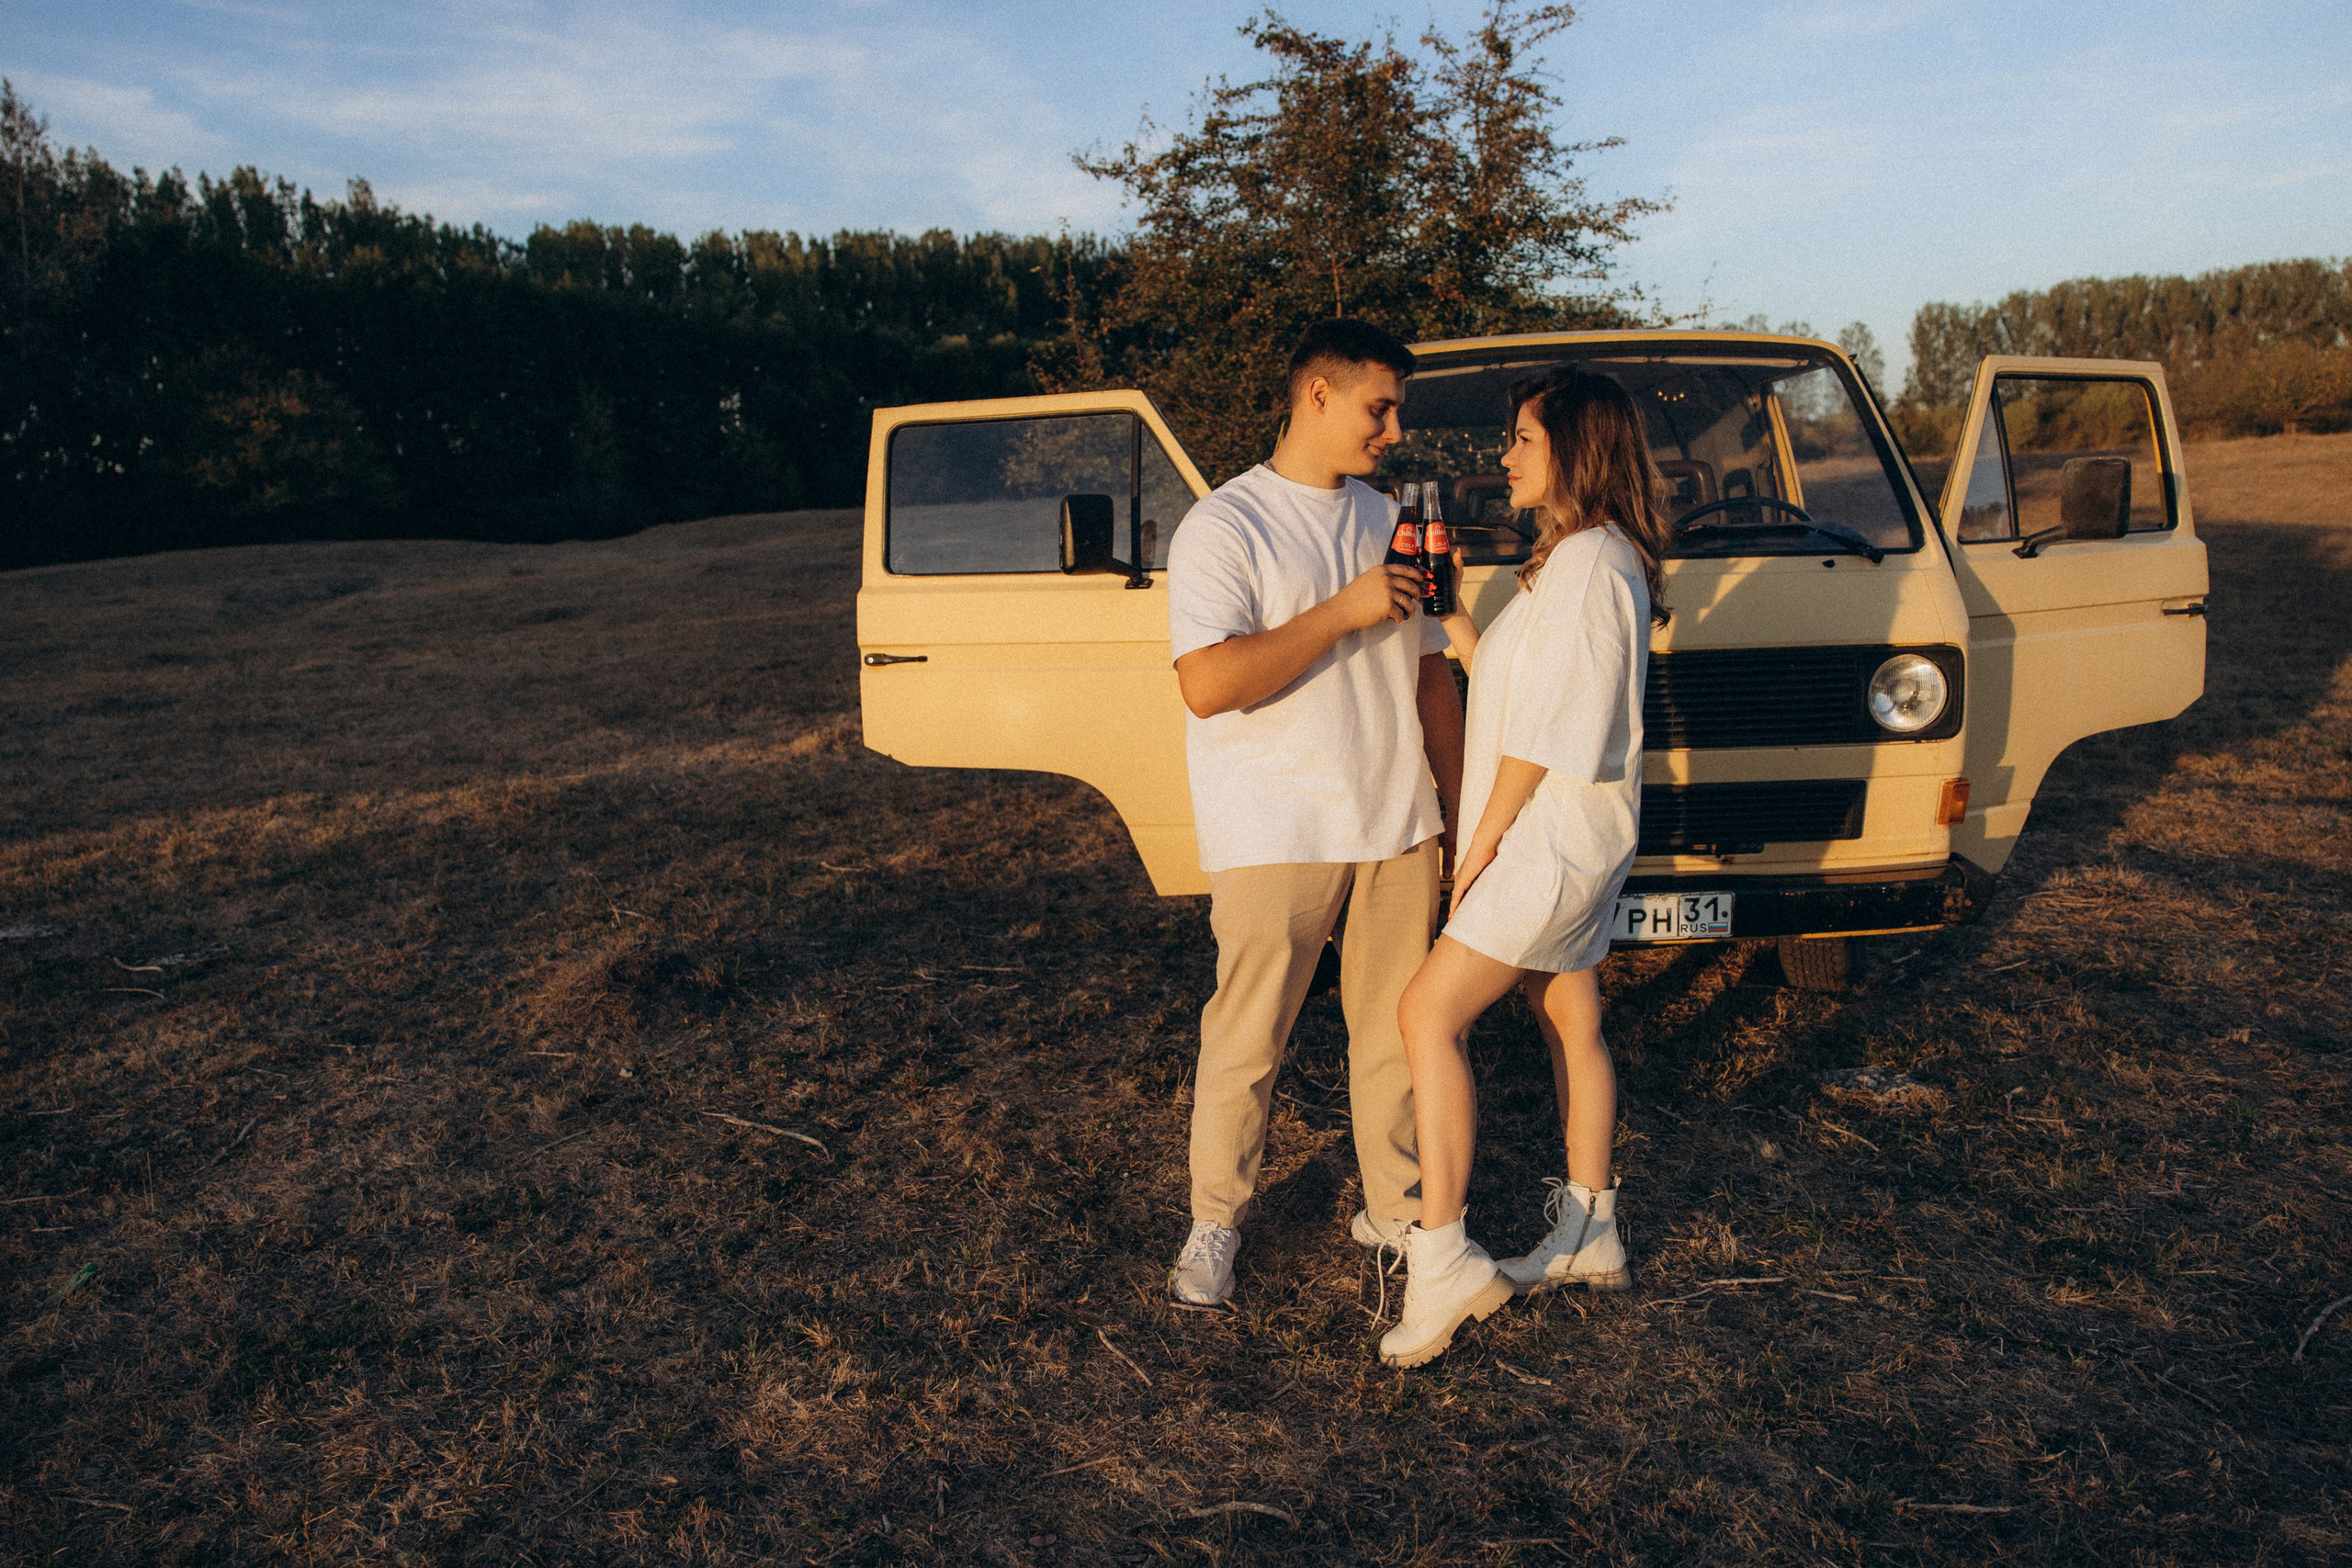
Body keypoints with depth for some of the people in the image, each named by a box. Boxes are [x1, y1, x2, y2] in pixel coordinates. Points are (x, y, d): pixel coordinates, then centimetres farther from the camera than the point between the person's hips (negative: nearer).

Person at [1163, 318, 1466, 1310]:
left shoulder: (1388, 522, 13)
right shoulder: (1224, 526, -8)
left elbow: (1430, 673, 19)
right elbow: (1208, 684, -21)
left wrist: (1461, 803, 15)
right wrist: (1347, 610, -18)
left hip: (1397, 827, 6)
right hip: (1273, 836, -6)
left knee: (1394, 1030, 13)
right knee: (1246, 1040, 3)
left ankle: (1394, 1208, 29)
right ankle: (1214, 1225, 21)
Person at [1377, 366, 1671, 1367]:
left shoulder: (1586, 563, -18)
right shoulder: (1590, 558, 15)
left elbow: (1546, 728, -20)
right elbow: (1512, 683, 14)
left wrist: (1482, 843, -14)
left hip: (1552, 833, -11)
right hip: (1568, 836, 11)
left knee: (1431, 1013, -14)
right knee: (1570, 1026, 15)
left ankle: (1441, 1260, -13)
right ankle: (1590, 1237, 27)